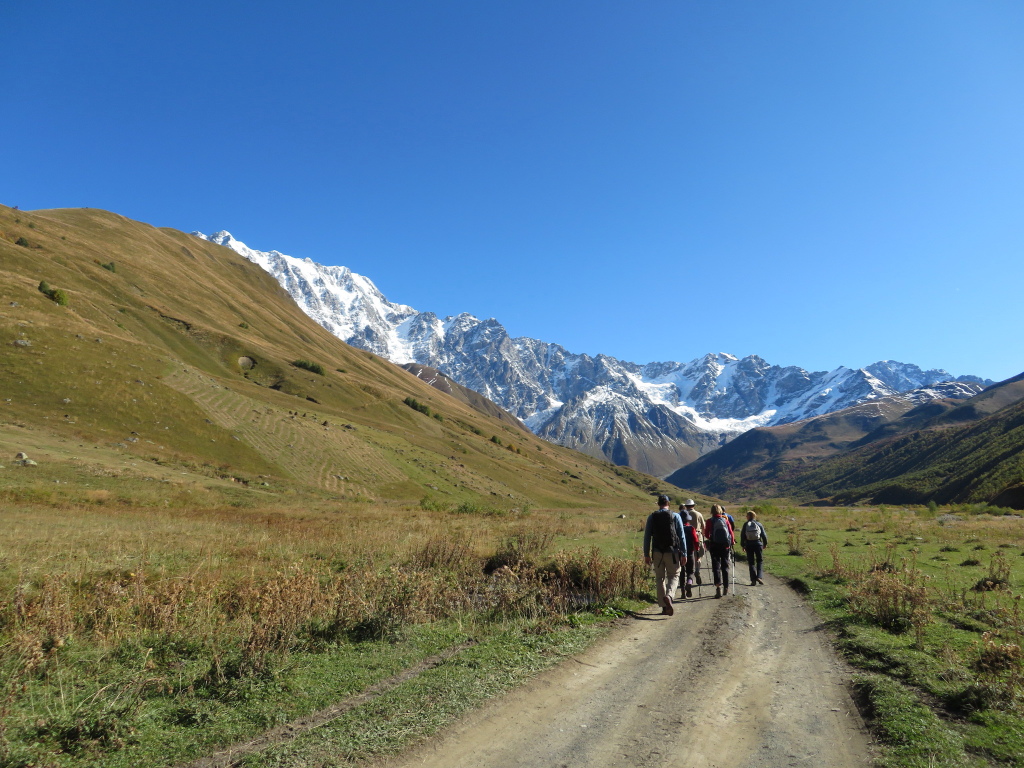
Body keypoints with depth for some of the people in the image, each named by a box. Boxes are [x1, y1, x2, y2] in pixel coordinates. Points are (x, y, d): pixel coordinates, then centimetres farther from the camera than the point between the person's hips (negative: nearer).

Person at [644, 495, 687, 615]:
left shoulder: (651, 517, 3)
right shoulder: (675, 516, 0)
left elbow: (647, 536, 2)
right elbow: (681, 536, -3)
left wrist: (646, 554, 7)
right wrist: (684, 554, 1)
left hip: (657, 552, 1)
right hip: (672, 551, -1)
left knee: (660, 578, 11)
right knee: (673, 576, 9)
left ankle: (664, 607, 10)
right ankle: (668, 596, -19)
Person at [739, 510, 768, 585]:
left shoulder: (745, 525, 2)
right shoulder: (759, 524, 3)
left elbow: (742, 536, 2)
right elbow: (764, 535, 4)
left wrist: (743, 545, 9)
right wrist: (765, 544, 16)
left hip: (749, 545, 0)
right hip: (758, 544, 0)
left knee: (751, 562, 6)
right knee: (759, 561, 10)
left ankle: (753, 579, -1)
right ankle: (759, 577, -6)